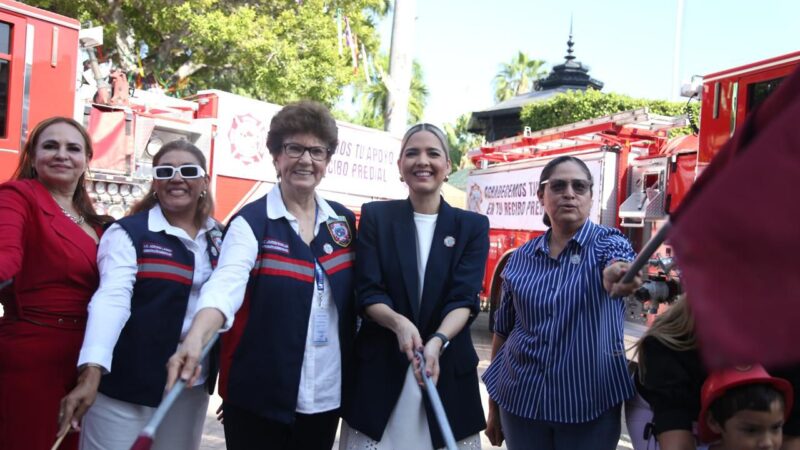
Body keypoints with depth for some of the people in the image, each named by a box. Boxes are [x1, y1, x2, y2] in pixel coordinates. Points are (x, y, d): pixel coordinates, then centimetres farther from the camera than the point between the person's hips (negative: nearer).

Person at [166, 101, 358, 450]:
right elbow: (225, 284, -25)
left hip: (327, 394, 4)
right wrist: (195, 340, -41)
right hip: (260, 395, -4)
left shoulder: (344, 221, 6)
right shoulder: (251, 221, -9)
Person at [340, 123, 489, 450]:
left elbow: (465, 297, -7)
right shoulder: (376, 216, 3)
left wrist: (437, 341, -25)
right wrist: (399, 323, -23)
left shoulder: (473, 225, 4)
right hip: (380, 367, 0)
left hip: (448, 369, 1)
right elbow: (367, 292, -4)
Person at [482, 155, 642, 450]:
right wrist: (493, 407, 10)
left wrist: (618, 276, -52)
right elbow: (503, 331, 8)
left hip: (589, 402, -2)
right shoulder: (521, 258, 2)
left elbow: (619, 264, -28)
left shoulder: (607, 243, -4)